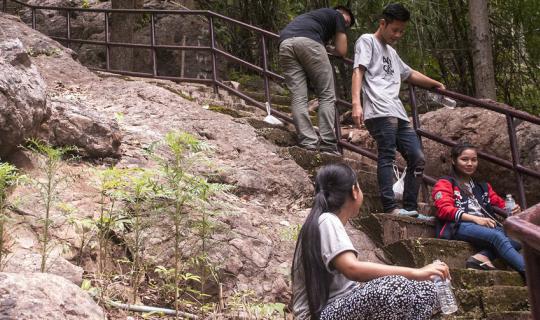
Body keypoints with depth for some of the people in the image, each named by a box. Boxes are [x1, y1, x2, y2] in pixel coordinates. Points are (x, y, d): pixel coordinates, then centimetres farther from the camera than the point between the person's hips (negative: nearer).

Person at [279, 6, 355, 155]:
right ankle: (328, 145, -7)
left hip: (285, 42, 6)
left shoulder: (315, 15, 43)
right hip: (308, 41, -6)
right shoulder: (337, 15, 26)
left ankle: (308, 143, -7)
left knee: (298, 97, 3)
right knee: (327, 95, 0)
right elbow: (342, 51, 20)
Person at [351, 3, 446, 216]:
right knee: (387, 157, -16)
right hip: (380, 112, -8)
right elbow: (358, 72, -6)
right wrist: (356, 103, -20)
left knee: (417, 159, 2)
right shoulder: (367, 41, 8)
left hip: (398, 114, 9)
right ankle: (390, 207, -21)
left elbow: (410, 74, 47)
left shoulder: (391, 52, 33)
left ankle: (411, 209, 4)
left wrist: (436, 84, 55)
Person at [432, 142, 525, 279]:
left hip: (487, 227, 5)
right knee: (497, 236, -32)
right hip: (460, 226, -5)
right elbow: (444, 209, -2)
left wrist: (512, 210, -3)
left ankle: (483, 257, -44)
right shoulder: (445, 184, 16)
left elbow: (501, 205, 23)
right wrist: (475, 219, -15)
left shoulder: (483, 187, 33)